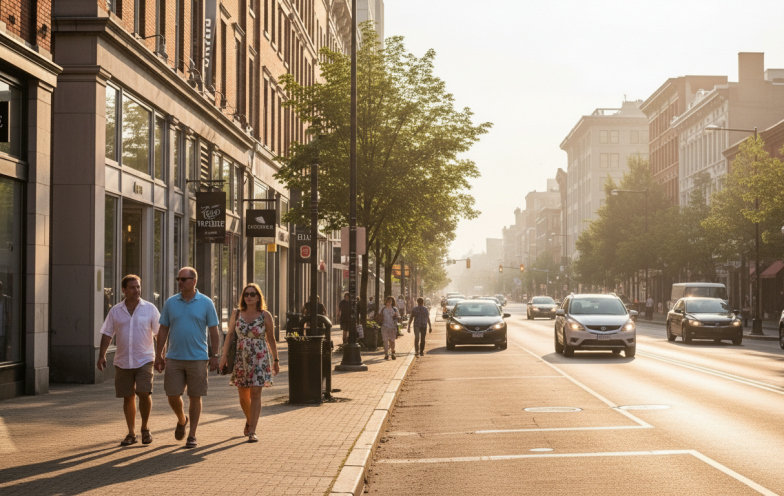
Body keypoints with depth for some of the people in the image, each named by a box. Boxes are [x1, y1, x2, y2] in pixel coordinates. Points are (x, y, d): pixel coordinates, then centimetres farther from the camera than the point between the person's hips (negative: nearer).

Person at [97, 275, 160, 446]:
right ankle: (131, 433, 16)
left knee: (144, 393, -13)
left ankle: (145, 428, 8)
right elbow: (107, 334, 8)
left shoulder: (150, 309, 1)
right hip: (122, 361, 2)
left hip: (144, 360, -2)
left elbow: (159, 333, 2)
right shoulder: (115, 311, 6)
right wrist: (102, 355, -2)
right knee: (128, 397, 5)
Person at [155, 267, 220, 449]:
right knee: (173, 395, 0)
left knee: (195, 397, 2)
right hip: (174, 358, 2)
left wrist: (214, 355, -2)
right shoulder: (170, 303, 6)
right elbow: (163, 330, 9)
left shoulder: (206, 303, 0)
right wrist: (159, 355, 4)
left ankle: (192, 435, 11)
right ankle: (181, 420, 30)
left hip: (197, 358, -2)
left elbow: (213, 330, 2)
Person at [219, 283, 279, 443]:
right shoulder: (236, 314, 5)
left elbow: (271, 339, 5)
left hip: (259, 359, -3)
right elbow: (230, 335, 6)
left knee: (255, 394, -8)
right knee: (243, 395, 11)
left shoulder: (265, 316, 0)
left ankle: (252, 431, -8)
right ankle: (249, 420, 38)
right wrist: (224, 355, -3)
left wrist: (276, 360, 6)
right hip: (241, 358, 3)